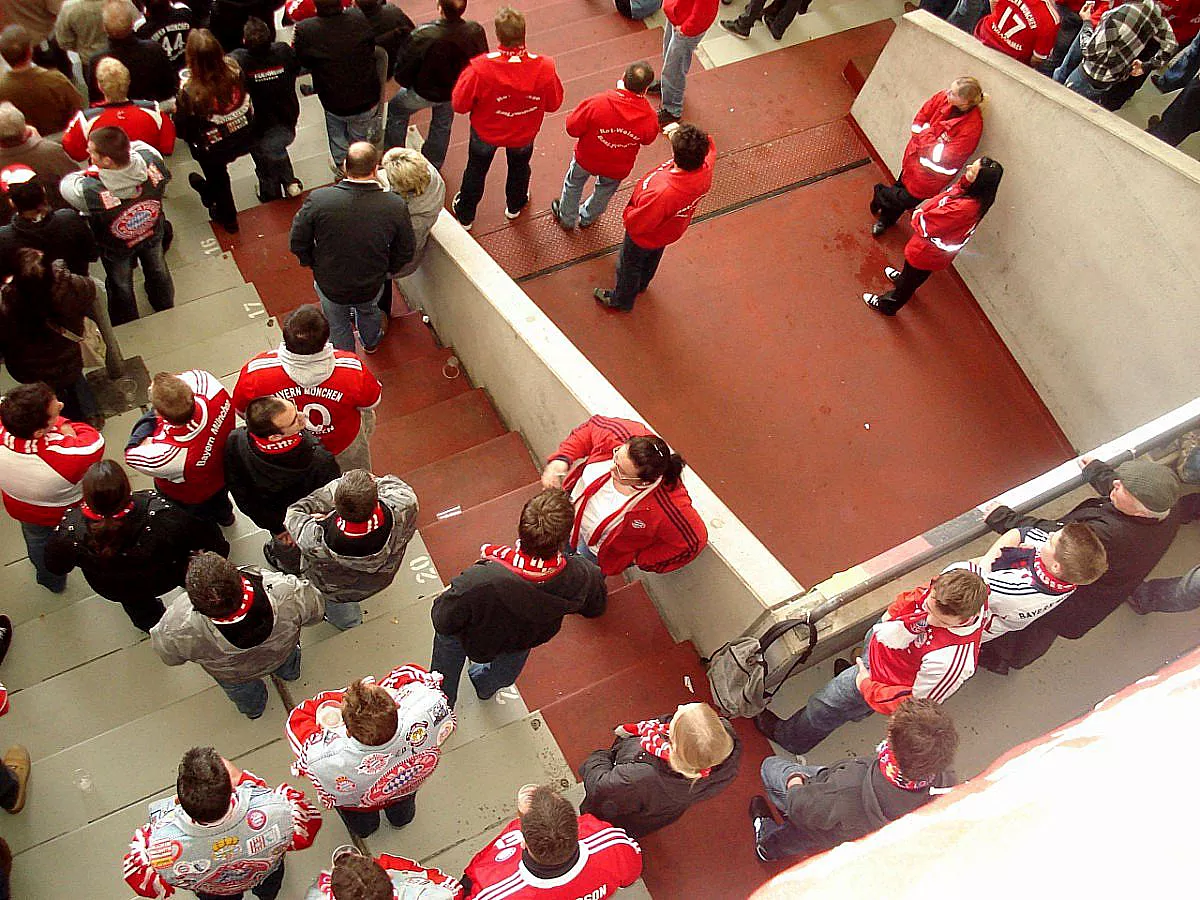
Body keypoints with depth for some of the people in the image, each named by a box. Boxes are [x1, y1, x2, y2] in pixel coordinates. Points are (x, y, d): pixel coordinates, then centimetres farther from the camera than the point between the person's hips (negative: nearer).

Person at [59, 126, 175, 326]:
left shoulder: (89, 191, -47)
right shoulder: (152, 160, -38)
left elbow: (66, 184, -21)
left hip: (117, 248, -2)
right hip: (154, 233, 3)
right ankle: (166, 308, 65)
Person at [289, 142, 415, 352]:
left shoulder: (318, 199, -27)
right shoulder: (396, 206, -25)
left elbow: (298, 243, -14)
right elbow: (405, 254, -11)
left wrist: (314, 265, 7)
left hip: (330, 285, -1)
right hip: (372, 287, 1)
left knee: (337, 324, 30)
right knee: (368, 311, 36)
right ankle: (371, 343, 66)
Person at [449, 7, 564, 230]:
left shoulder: (480, 68, -38)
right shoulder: (545, 68, -33)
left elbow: (459, 105, -23)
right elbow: (553, 103, -14)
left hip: (486, 131, -1)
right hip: (524, 134, 1)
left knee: (476, 170, 28)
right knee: (519, 167, 34)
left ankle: (465, 215, 51)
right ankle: (514, 206, 61)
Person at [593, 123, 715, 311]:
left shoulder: (662, 193, -50)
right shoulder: (706, 169, -31)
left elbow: (635, 224, -33)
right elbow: (709, 146, -5)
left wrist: (628, 211, -13)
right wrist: (680, 134, -16)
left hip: (645, 237, -6)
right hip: (671, 231, 6)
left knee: (629, 266, 26)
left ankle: (622, 300, 54)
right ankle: (641, 285, 67)